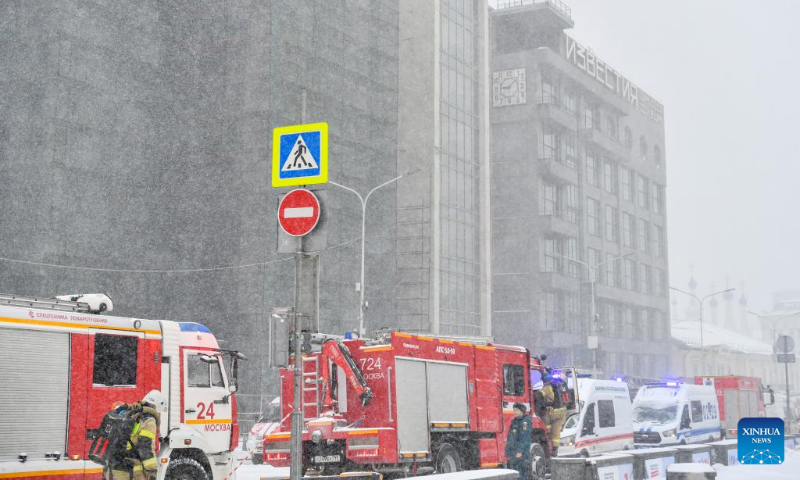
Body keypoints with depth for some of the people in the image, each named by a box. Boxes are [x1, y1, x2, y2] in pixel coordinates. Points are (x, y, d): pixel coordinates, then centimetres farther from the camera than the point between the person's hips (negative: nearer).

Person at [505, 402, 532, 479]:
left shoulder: (525, 421, -8)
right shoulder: (514, 421, 17)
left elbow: (525, 438, -16)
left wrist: (520, 451, -21)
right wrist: (508, 452, 19)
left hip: (521, 454, -9)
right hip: (513, 454, 9)